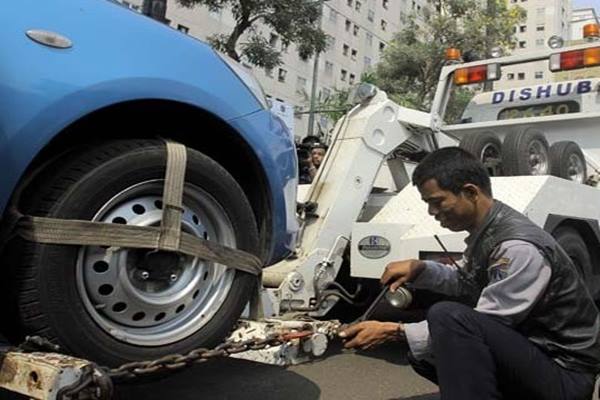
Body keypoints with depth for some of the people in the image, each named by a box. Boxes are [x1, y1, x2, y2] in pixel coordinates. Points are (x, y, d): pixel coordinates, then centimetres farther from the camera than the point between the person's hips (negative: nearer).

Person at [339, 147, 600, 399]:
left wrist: (395, 331, -23)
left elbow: (478, 328, -24)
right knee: (422, 350, 14)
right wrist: (419, 269, 1)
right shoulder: (484, 232, 2)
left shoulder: (519, 247, -26)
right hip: (527, 350, 9)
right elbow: (467, 284, 19)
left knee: (448, 316, -30)